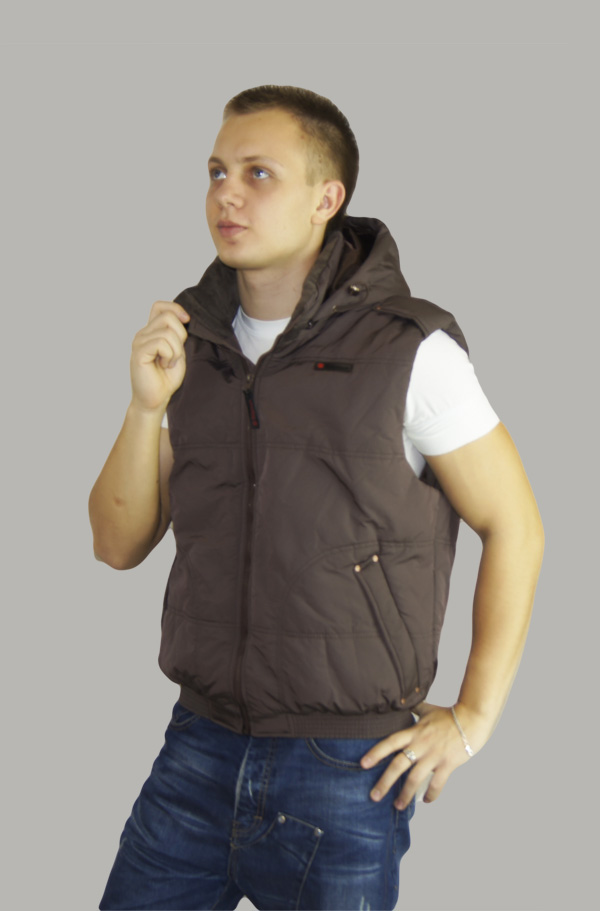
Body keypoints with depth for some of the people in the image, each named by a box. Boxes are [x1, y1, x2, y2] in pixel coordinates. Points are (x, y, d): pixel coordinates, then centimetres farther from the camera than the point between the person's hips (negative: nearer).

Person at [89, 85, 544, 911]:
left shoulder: (410, 351, -11)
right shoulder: (192, 341, 4)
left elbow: (515, 526, -4)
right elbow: (118, 545, 5)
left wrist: (473, 717, -5)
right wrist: (147, 406, -10)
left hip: (348, 770, -4)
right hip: (201, 748, 4)